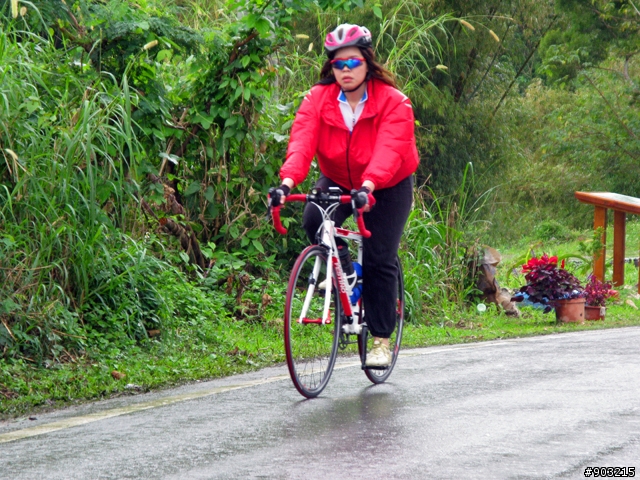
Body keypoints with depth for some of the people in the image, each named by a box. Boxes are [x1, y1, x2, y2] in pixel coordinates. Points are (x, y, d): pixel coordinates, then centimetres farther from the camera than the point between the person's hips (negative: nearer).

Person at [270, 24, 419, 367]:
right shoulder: (318, 99, -15)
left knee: (379, 260, -10)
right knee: (314, 220, -28)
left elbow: (388, 151, -38)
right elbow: (302, 142, -29)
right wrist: (287, 182, -47)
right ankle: (340, 271, 2)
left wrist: (367, 187, -56)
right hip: (337, 181, 2)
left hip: (387, 187, -2)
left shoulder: (393, 103, -23)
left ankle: (381, 339, 5)